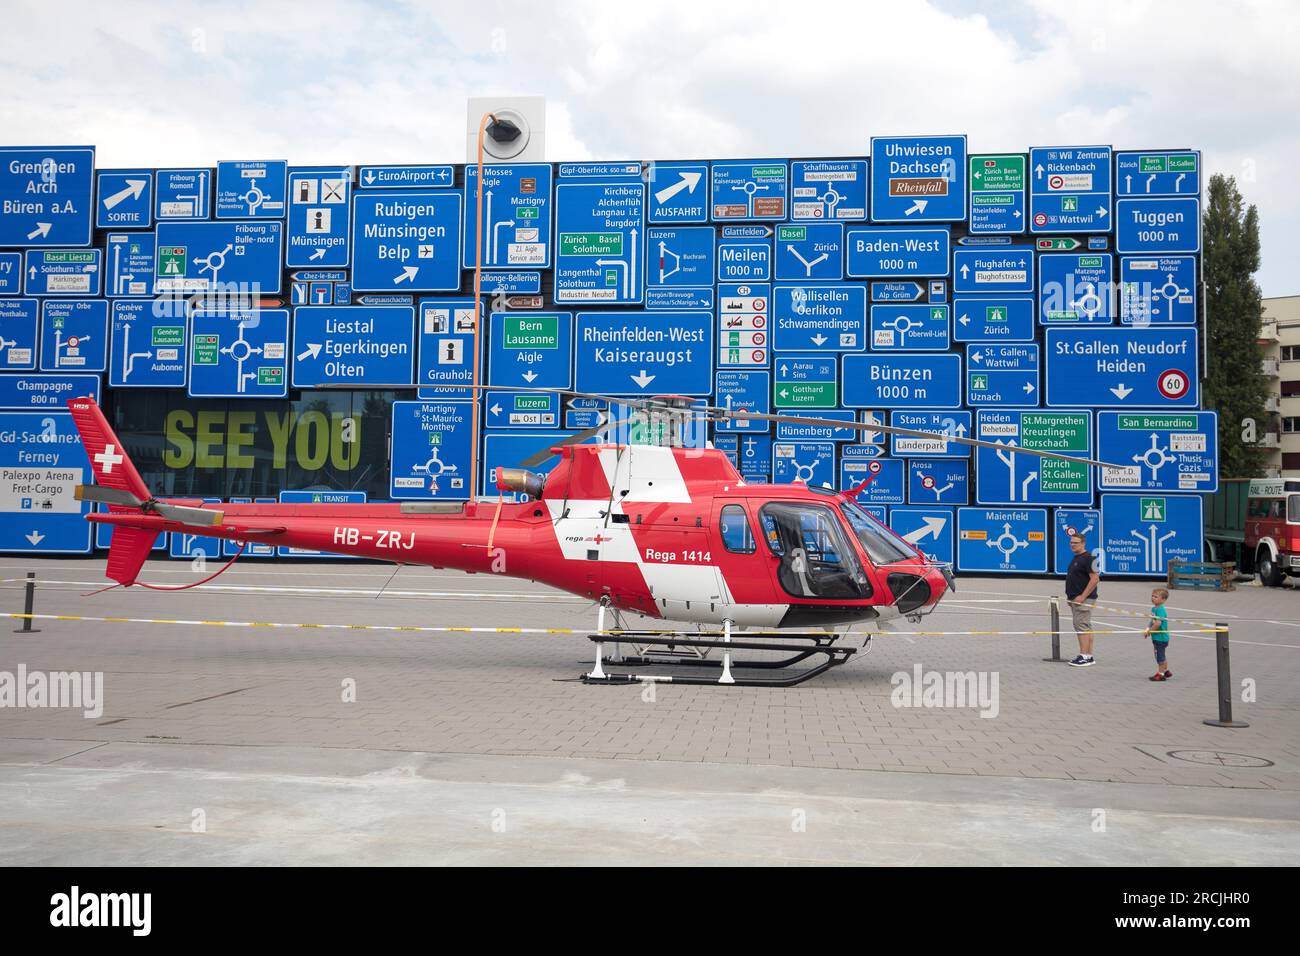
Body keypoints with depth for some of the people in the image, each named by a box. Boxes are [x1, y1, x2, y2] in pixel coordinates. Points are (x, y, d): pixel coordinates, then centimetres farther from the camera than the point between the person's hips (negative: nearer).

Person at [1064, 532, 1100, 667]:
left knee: (1082, 626, -11)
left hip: (1084, 599, -10)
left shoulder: (1088, 558, -13)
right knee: (1085, 627, 12)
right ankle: (1089, 657, 16)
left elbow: (1095, 579, -20)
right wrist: (1070, 595, 16)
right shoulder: (1075, 558, 17)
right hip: (1075, 599, 10)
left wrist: (1082, 596, -22)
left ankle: (1084, 657, -11)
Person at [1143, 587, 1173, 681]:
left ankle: (1160, 674, 10)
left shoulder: (1160, 610, -21)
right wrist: (1147, 628, 4)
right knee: (1161, 656, 22)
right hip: (1157, 637, 10)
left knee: (1160, 656, 1)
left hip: (1160, 637, -10)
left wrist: (1149, 631, -17)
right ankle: (1166, 671, 35)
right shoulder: (1154, 608, 8)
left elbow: (1158, 623, -28)